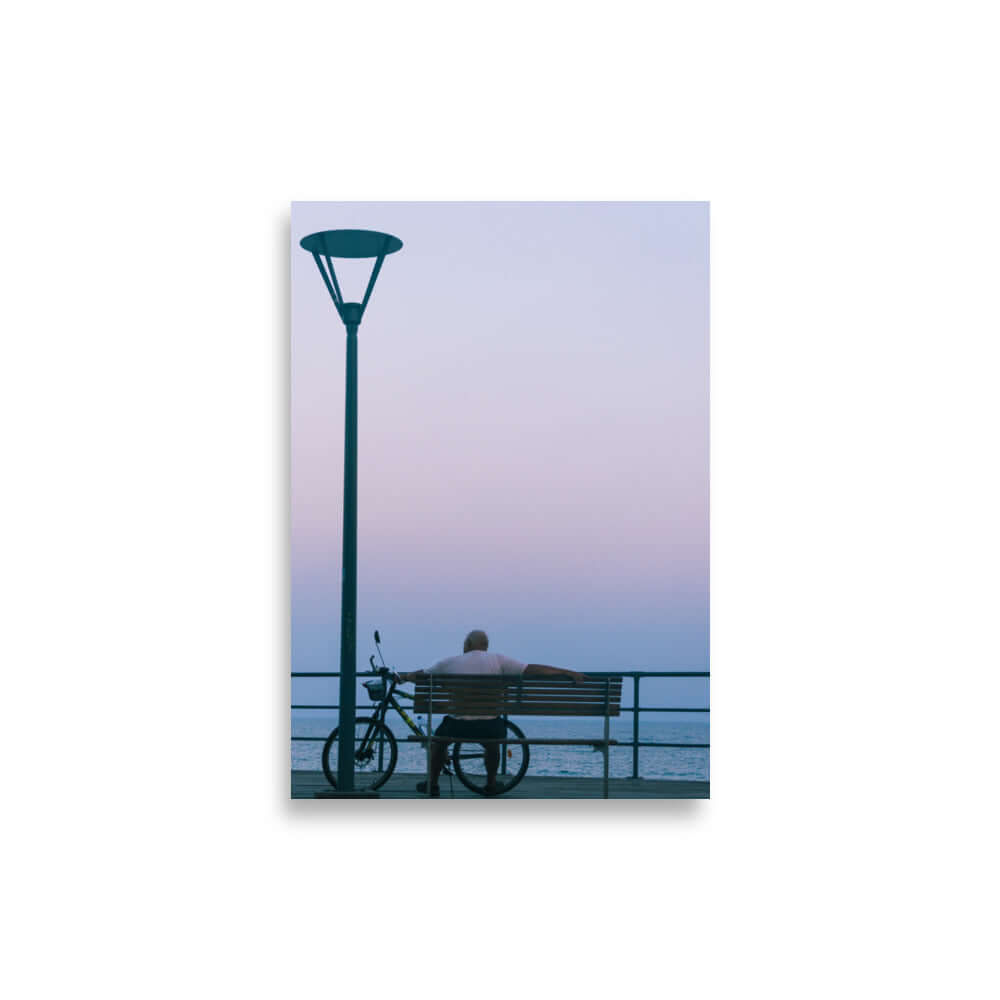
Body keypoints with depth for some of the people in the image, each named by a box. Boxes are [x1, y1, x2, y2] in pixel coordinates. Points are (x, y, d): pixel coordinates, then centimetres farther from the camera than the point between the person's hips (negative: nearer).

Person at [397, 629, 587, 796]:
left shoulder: (449, 663, 5)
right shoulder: (498, 660, 3)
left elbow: (420, 675, 19)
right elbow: (533, 669, -1)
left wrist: (405, 677, 42)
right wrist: (569, 673, 2)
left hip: (458, 726, 0)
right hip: (489, 727, 1)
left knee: (439, 738, 31)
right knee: (492, 743, 36)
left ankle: (432, 784, 36)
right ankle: (491, 784, 40)